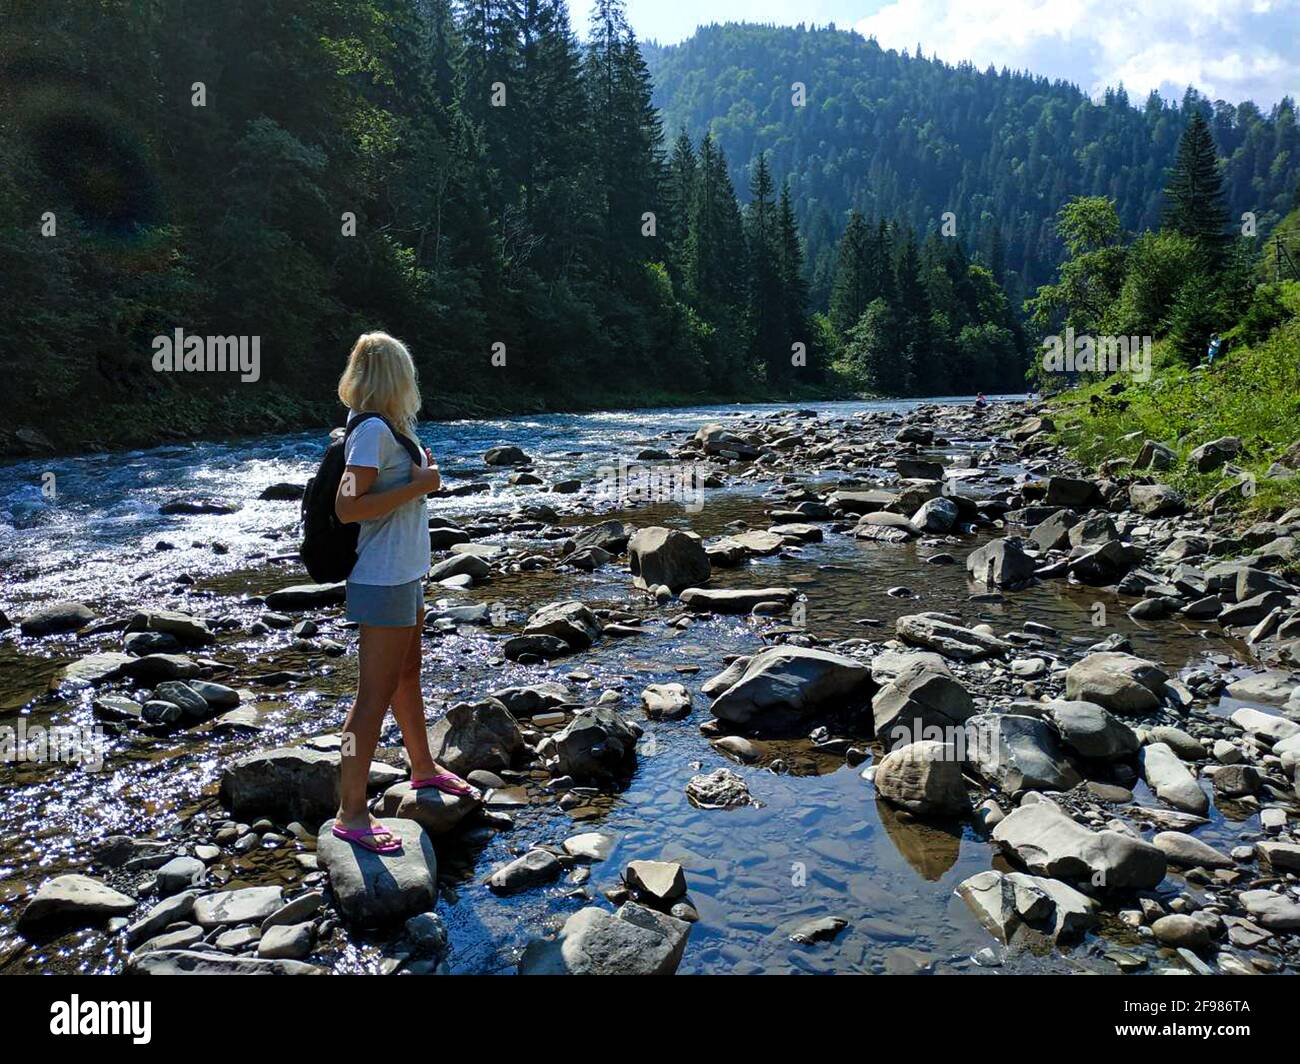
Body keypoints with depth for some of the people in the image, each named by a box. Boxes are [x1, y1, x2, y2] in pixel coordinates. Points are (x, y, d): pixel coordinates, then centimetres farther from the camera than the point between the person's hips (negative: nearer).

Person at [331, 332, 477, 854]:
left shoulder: (386, 428, 11)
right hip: (383, 582, -10)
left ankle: (423, 767, 42)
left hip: (404, 576, 10)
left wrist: (420, 471, 10)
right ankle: (351, 813, 5)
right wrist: (420, 485, -22)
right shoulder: (373, 429, -18)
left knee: (407, 677, 24)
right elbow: (347, 507, -26)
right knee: (375, 695, -4)